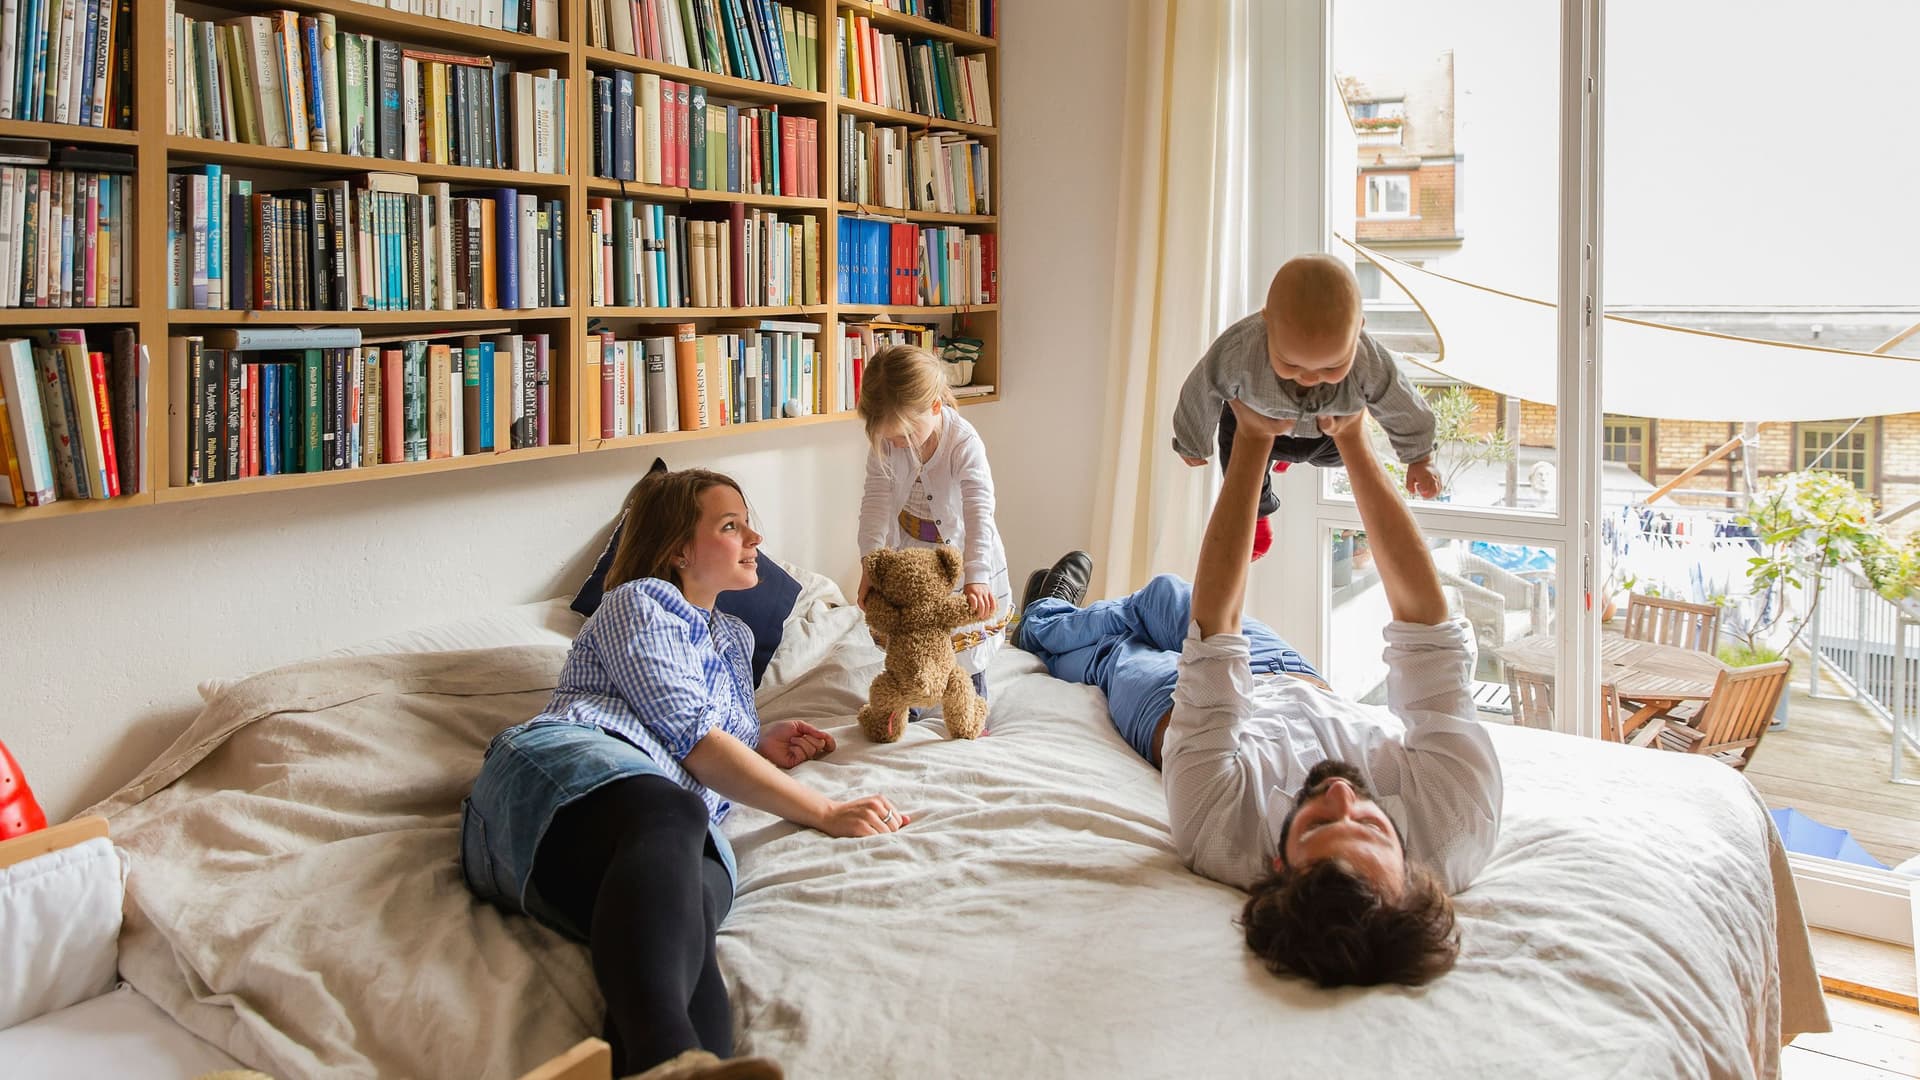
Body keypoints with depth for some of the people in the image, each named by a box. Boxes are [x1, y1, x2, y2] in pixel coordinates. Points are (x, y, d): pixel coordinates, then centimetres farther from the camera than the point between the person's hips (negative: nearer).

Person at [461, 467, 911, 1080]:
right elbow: (690, 737, 1)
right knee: (670, 817, -44)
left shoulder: (734, 638, 40)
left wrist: (762, 748, 25)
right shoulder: (639, 600, 15)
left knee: (684, 918, -37)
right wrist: (824, 813, -3)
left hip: (674, 817, 5)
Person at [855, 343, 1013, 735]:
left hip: (960, 555, -3)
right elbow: (876, 503, -21)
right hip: (906, 556, 3)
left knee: (967, 643, 7)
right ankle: (904, 708, 34)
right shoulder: (886, 440, -19)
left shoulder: (964, 443, -30)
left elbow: (979, 513, -36)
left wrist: (976, 577, -46)